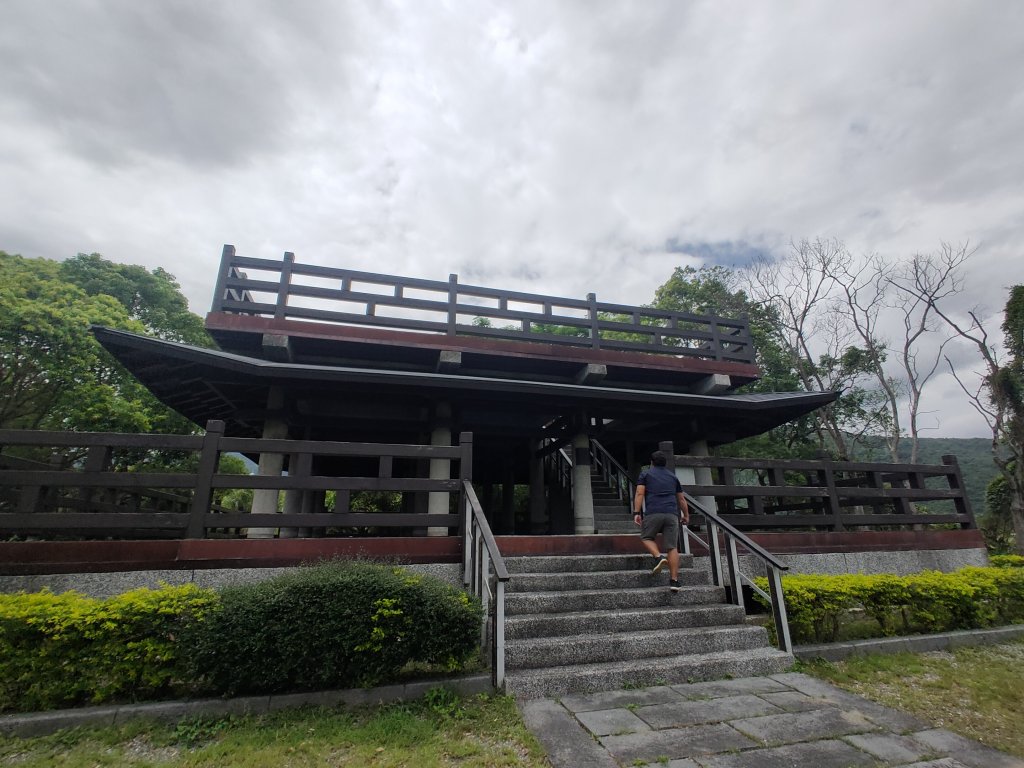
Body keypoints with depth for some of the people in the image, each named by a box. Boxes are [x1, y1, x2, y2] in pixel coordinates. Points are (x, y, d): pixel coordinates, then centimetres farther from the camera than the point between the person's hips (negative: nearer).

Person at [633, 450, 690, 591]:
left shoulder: (646, 473, 12)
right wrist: (686, 515, 37)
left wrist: (637, 513, -3)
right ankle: (674, 581, 0)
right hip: (672, 514, 3)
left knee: (646, 537, 17)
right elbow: (681, 499, 25)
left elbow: (639, 493, -1)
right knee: (672, 547, 4)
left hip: (653, 513, -3)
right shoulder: (673, 476, 22)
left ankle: (658, 557, -8)